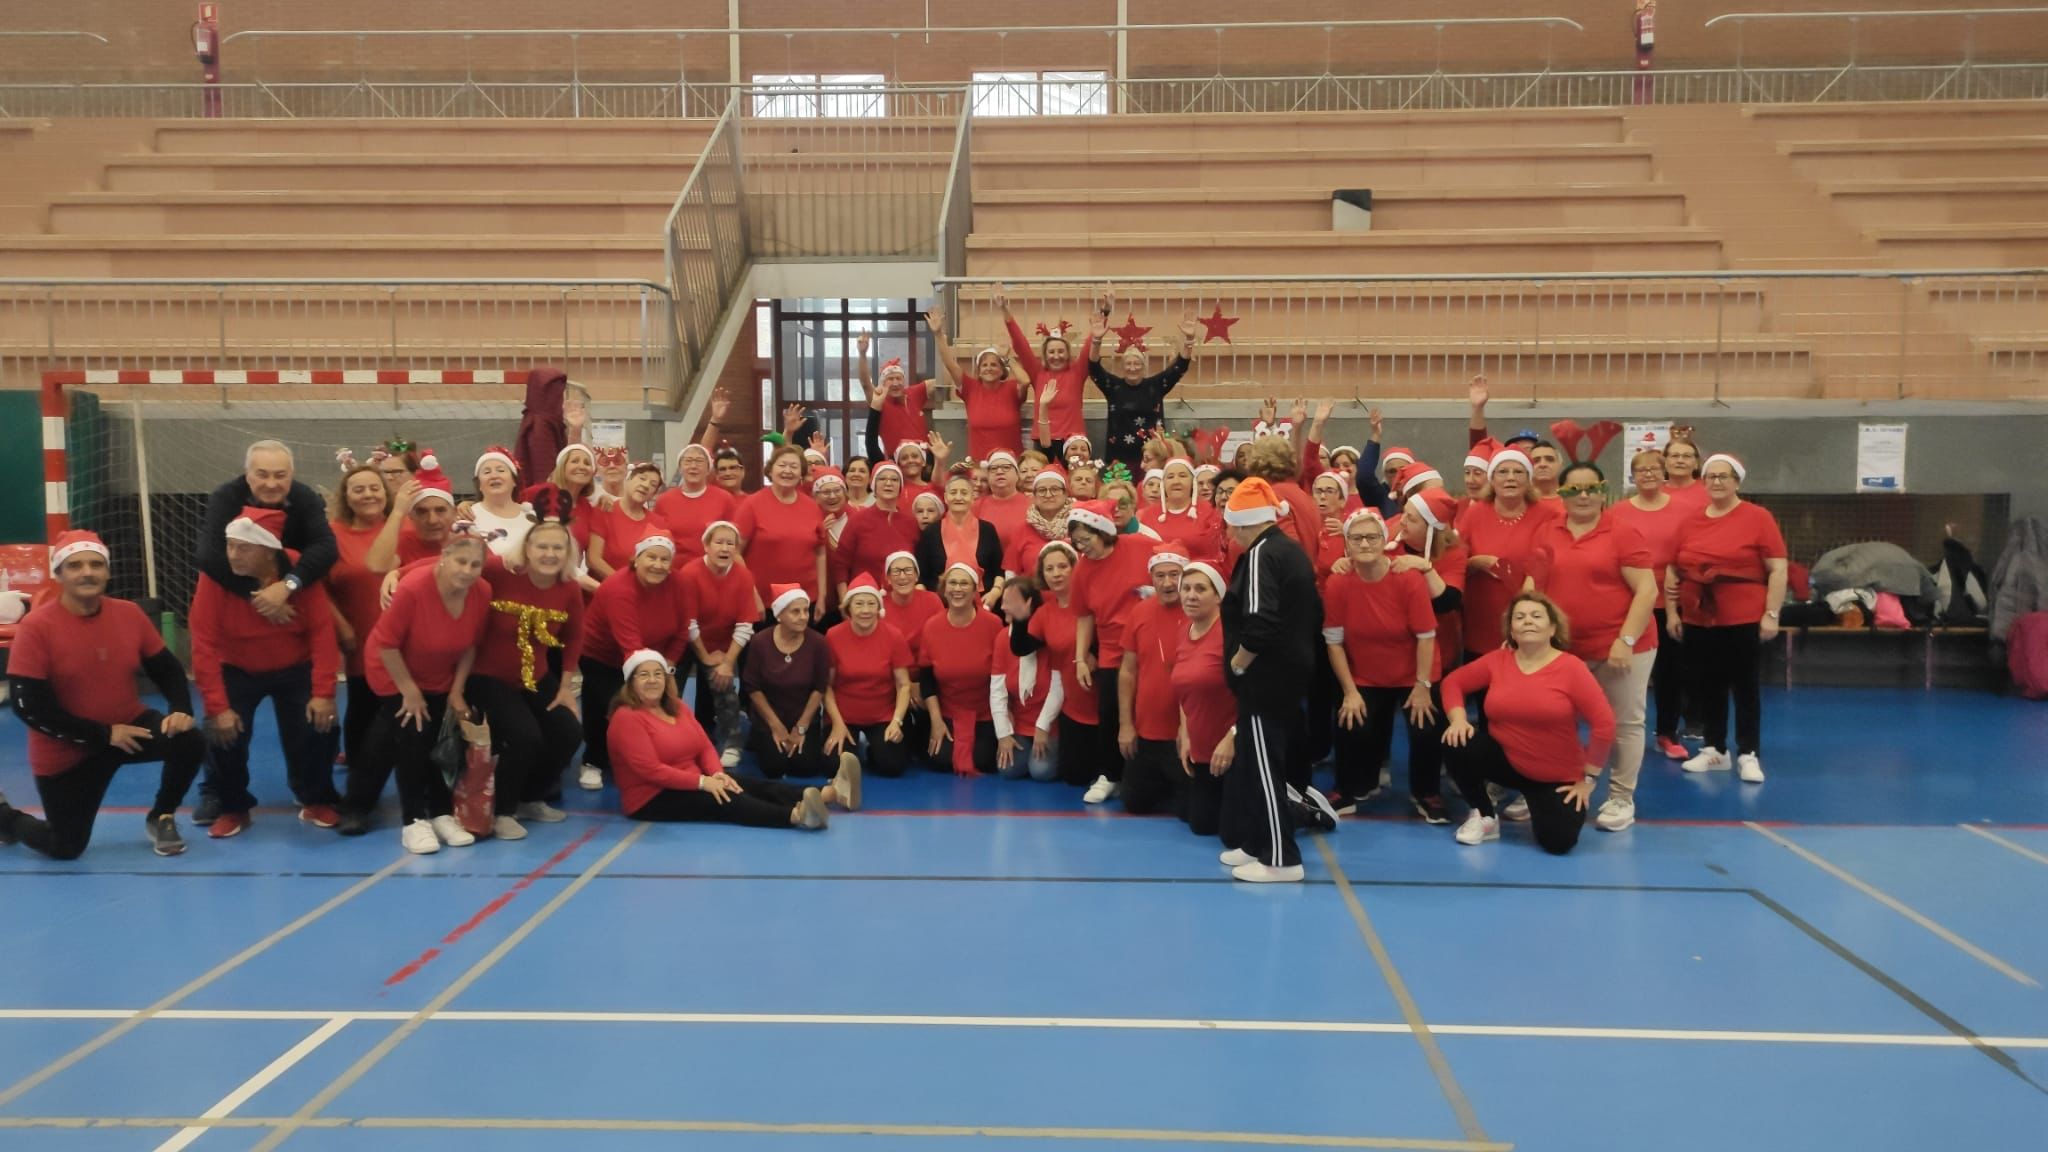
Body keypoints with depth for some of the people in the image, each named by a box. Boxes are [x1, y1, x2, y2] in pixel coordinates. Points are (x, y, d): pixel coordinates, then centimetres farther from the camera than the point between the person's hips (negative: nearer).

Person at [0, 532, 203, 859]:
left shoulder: (129, 613, -8)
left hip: (128, 725, 3)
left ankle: (160, 818, 6)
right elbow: (28, 705, -22)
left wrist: (180, 709, -19)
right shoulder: (36, 626, -20)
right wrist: (104, 734, -22)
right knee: (66, 849, 5)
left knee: (189, 742, -23)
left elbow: (166, 669, 2)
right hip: (65, 751, -3)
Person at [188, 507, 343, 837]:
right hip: (236, 670, 0)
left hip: (294, 670, 0)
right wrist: (217, 706, -26)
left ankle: (316, 801, 12)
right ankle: (230, 807, 12)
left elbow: (322, 632, -19)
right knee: (224, 733, -17)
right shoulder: (215, 576, -23)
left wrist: (324, 693, -24)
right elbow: (204, 644, -22)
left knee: (319, 726, -15)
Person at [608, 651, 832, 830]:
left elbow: (705, 747, 9)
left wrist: (717, 774, -13)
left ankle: (825, 794, -39)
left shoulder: (676, 707, 14)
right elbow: (651, 770, -21)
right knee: (724, 799, -31)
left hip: (691, 786, 7)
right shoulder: (626, 718, -12)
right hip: (652, 799, -7)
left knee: (755, 785, -17)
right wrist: (702, 781, -25)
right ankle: (796, 816, -52)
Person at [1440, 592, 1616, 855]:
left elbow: (1604, 723, -16)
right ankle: (1484, 817, 0)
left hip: (1556, 776, -2)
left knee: (1558, 843, -19)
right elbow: (1453, 682, 7)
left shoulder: (1571, 667, -15)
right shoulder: (1497, 660, -4)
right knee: (1456, 744, -25)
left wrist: (1588, 778, -12)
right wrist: (1458, 719, -13)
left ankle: (1540, 806, 21)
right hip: (1504, 760, 2)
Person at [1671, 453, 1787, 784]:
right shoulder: (1689, 521, 8)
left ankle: (1748, 755, 12)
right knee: (1707, 687, 11)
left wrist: (1771, 614, -10)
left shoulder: (1758, 518, -4)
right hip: (1697, 620, 4)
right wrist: (1672, 612, 11)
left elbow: (1778, 570, -5)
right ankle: (1714, 750, 23)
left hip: (1744, 620, -4)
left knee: (1746, 687, 4)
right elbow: (1674, 571, 14)